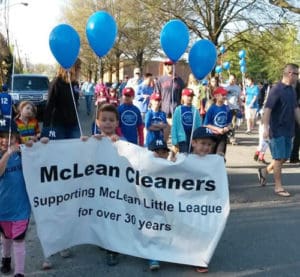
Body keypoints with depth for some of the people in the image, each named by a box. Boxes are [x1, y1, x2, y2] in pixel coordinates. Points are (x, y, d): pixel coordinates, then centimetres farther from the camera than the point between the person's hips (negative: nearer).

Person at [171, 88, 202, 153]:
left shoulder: (195, 110, 3)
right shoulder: (178, 110, -2)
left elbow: (199, 125, 2)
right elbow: (174, 126, -3)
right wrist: (174, 141, -8)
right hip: (183, 138, -3)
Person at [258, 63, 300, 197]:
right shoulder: (276, 89, -14)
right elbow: (267, 109, -18)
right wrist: (266, 128, -22)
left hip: (288, 130, 8)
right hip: (277, 130, -8)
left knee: (285, 157, 12)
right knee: (278, 158, -1)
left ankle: (264, 171, 32)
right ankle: (278, 187, 8)